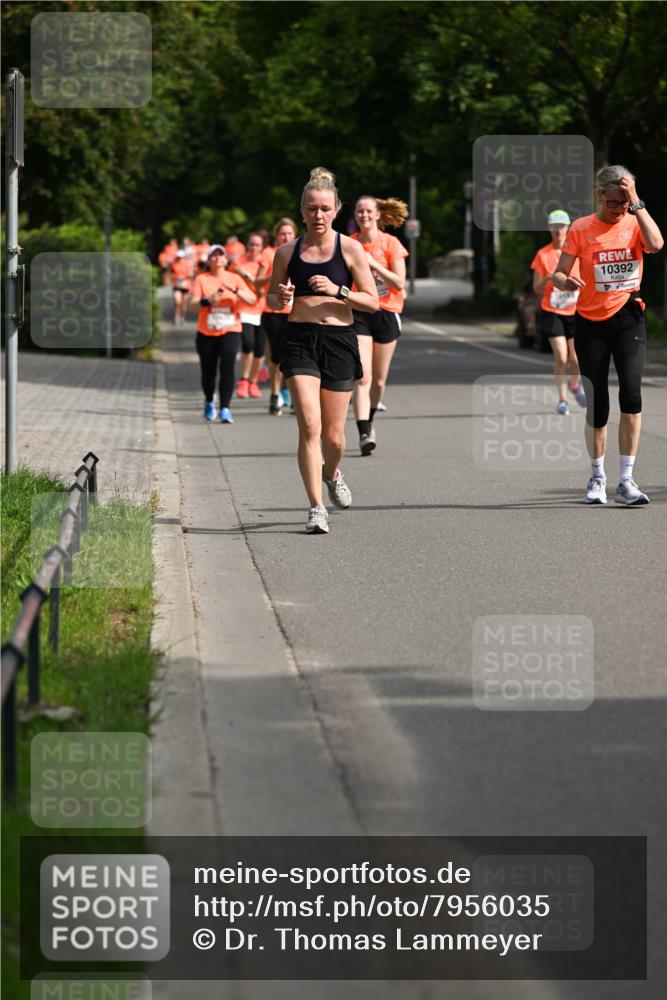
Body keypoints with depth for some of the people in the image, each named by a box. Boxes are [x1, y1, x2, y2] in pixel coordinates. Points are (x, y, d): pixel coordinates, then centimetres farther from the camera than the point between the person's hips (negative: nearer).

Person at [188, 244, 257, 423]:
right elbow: (192, 303, -8)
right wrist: (206, 301, -28)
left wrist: (235, 290, -21)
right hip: (206, 333, 1)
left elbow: (252, 299, -5)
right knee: (208, 371, 8)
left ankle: (225, 409, -19)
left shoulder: (234, 279, 5)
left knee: (227, 367, -18)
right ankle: (209, 402, 37)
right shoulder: (201, 279, 2)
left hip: (230, 331, -1)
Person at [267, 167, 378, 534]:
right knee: (309, 426, -16)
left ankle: (331, 473, 42)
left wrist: (337, 290, -16)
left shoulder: (349, 249, 1)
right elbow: (272, 298, 18)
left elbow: (372, 301, -1)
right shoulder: (287, 252, 6)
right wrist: (281, 297, -6)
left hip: (339, 339, 0)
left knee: (333, 435, 7)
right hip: (299, 340, 0)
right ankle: (317, 508, -10)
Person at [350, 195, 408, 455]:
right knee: (362, 377, -15)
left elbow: (399, 283, -9)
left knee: (379, 380, 9)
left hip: (386, 313, 0)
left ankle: (369, 422, 34)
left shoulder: (390, 243, -2)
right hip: (358, 313, 0)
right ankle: (364, 433, -21)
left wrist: (374, 264, -17)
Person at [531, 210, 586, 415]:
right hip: (551, 312, -2)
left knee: (575, 360, 3)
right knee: (561, 358, -12)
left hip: (574, 311, 2)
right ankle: (562, 399, 3)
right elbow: (537, 289, 0)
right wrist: (548, 279, -20)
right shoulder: (542, 255, -2)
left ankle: (575, 385, 36)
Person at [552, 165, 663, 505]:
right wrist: (565, 282, -26)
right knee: (597, 404, 4)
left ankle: (626, 480, -15)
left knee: (631, 391, -18)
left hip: (628, 318, -1)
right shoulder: (581, 228, -1)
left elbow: (655, 244, -21)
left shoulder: (635, 223, 0)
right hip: (590, 321, 1)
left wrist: (636, 204, -20)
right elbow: (559, 273, -3)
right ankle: (597, 477, 25)